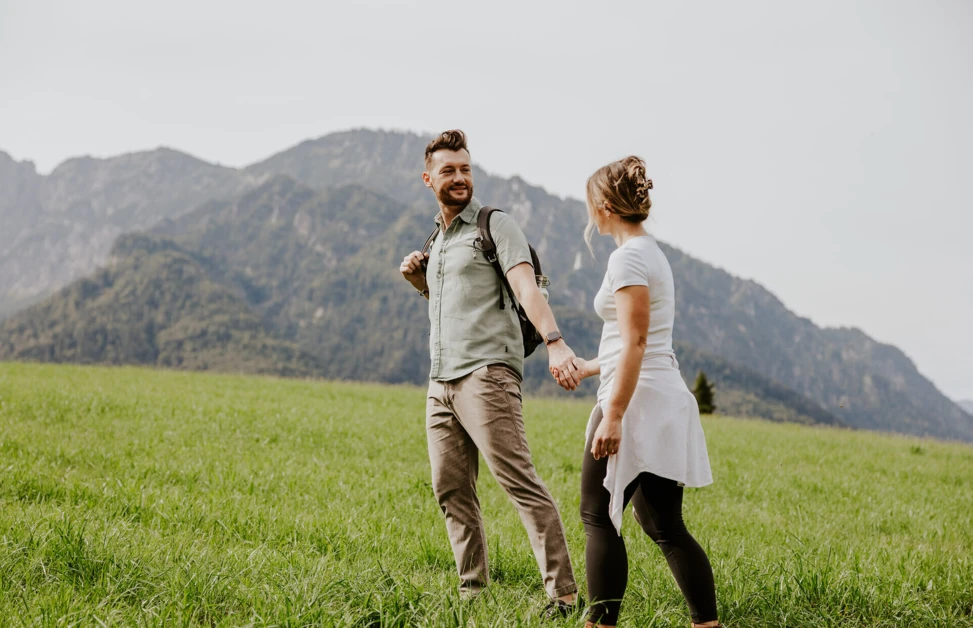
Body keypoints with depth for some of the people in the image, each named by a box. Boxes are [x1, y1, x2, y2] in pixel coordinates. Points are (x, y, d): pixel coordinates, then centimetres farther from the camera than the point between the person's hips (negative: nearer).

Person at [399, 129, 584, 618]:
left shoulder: (496, 226, -1)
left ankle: (563, 593, -15)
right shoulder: (436, 239, 22)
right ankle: (472, 591, 17)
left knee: (519, 481, -14)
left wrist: (554, 341, -34)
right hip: (440, 382, 8)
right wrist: (417, 278, 14)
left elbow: (527, 288, -17)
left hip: (486, 372, -8)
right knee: (451, 489, 8)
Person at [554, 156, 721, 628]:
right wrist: (588, 368, 33)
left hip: (639, 400, -10)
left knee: (599, 519, -2)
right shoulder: (652, 253, 17)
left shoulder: (628, 257, -12)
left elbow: (635, 344, -19)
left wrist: (612, 415, -22)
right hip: (665, 400, 10)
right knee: (664, 526, 10)